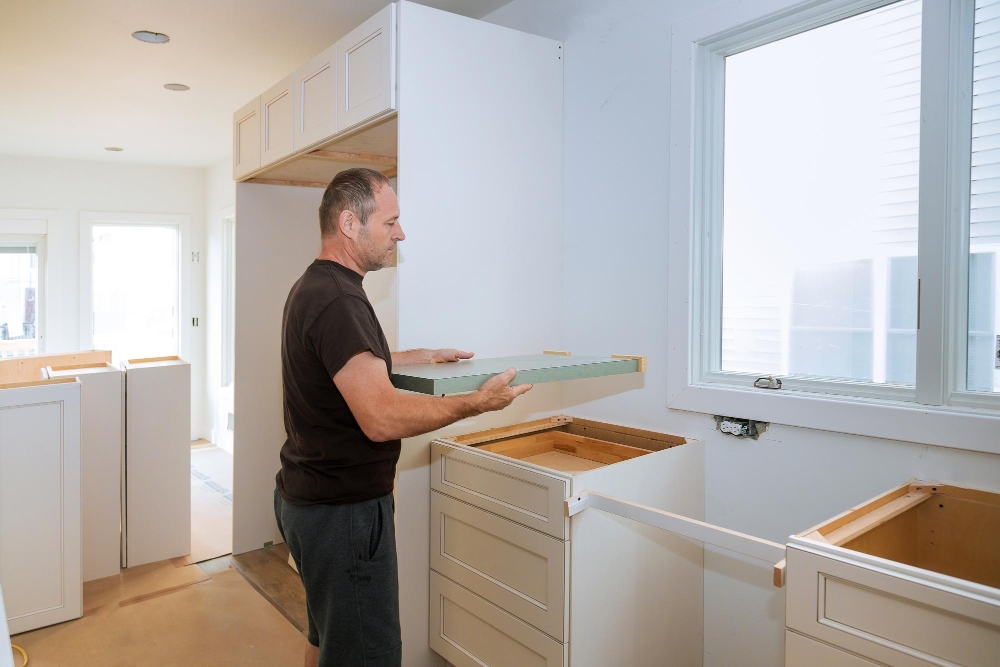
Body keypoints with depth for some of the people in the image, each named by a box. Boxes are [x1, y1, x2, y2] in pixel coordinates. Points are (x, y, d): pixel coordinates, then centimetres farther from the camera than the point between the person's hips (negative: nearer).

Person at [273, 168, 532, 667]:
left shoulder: (314, 287, 10)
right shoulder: (337, 301, -24)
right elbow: (383, 418, -33)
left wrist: (420, 356, 23)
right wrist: (477, 402, -23)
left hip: (308, 496, 11)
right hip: (342, 510, -11)